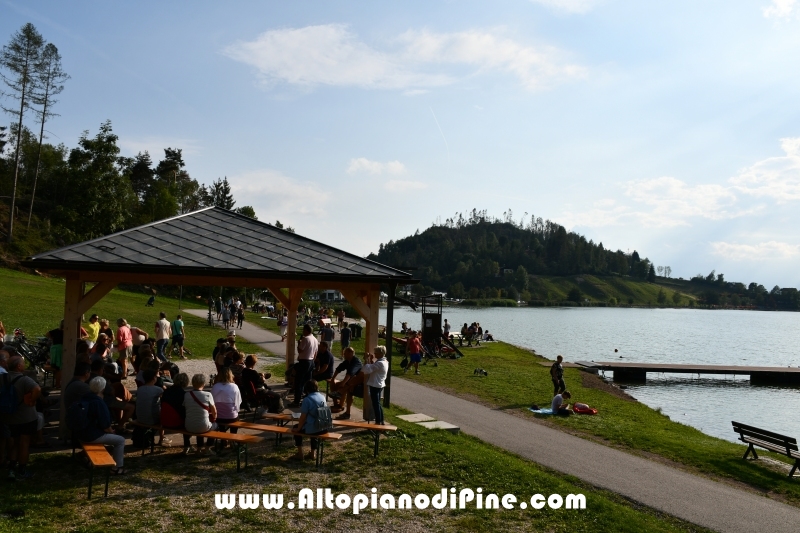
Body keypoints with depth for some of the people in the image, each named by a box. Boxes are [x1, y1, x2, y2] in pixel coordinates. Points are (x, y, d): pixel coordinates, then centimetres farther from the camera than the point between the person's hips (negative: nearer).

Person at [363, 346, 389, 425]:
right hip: (379, 385, 10)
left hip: (375, 386, -10)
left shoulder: (380, 363, -23)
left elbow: (367, 370, -28)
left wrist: (368, 360, -17)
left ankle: (378, 422, 6)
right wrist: (372, 361, 3)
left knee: (375, 404, -1)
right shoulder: (384, 362, 7)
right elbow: (373, 369, 13)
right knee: (378, 404, 20)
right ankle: (381, 421, 27)